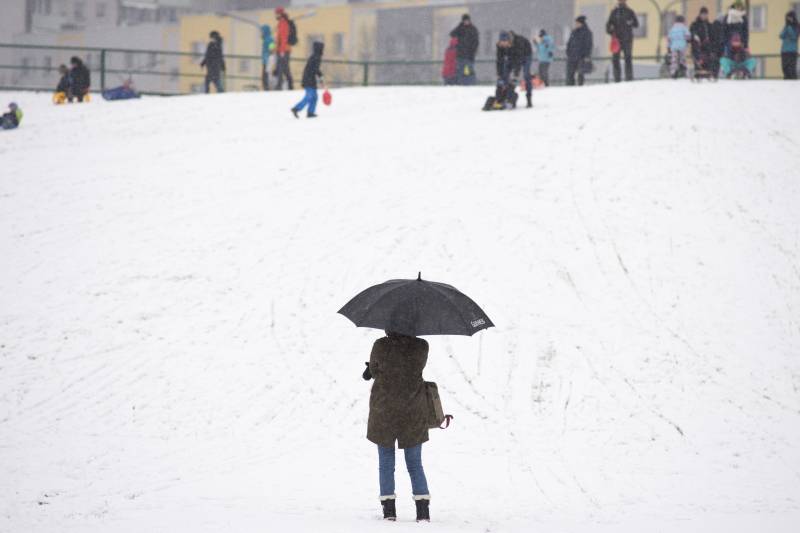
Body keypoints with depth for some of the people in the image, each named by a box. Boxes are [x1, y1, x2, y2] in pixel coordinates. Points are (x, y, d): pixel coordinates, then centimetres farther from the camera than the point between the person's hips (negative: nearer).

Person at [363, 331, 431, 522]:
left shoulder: (380, 346, -13)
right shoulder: (421, 347, -6)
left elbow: (373, 371, 0)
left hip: (383, 411, -2)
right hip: (413, 412, 2)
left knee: (386, 463, 10)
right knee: (415, 463, 10)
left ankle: (389, 509, 5)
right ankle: (423, 510, 0)